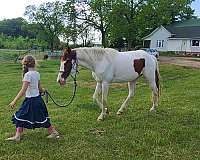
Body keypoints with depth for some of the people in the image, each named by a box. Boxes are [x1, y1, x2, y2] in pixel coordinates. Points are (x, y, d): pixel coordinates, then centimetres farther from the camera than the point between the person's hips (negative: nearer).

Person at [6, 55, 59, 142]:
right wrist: (43, 90, 36)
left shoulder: (28, 75, -20)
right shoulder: (37, 74, 2)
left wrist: (14, 101, -21)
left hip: (31, 100, -8)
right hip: (37, 98, 8)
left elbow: (23, 91, -23)